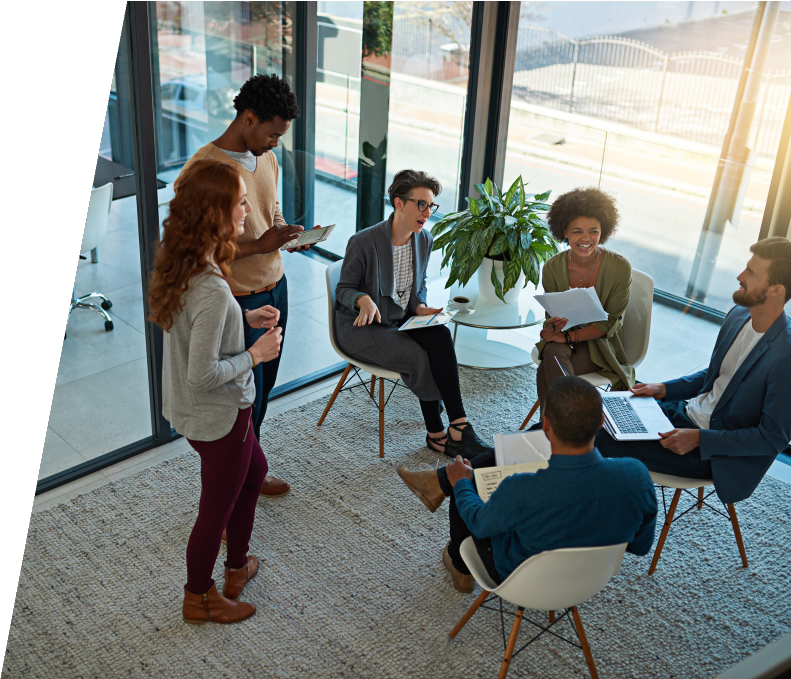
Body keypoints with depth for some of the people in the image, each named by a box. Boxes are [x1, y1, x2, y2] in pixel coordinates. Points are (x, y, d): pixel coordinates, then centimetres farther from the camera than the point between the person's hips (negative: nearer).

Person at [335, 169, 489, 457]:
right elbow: (344, 289, -7)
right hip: (362, 326, -5)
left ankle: (457, 425, -24)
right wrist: (363, 300, -30)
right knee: (419, 357, -27)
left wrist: (420, 307, -7)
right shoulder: (363, 242, -16)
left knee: (440, 336, -27)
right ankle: (438, 433, -8)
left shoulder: (424, 241, 1)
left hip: (402, 319, 5)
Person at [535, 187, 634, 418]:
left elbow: (610, 323, -11)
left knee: (545, 374, -29)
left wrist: (570, 336, -22)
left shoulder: (620, 267, -15)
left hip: (600, 343, -3)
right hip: (564, 337, 3)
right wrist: (554, 326, -26)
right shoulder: (553, 267, -7)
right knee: (553, 353, -34)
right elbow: (551, 316, 0)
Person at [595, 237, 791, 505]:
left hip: (721, 453, -8)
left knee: (606, 443, -18)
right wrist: (665, 388, 4)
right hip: (689, 411, 8)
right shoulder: (738, 315, -1)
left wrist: (699, 439, -23)